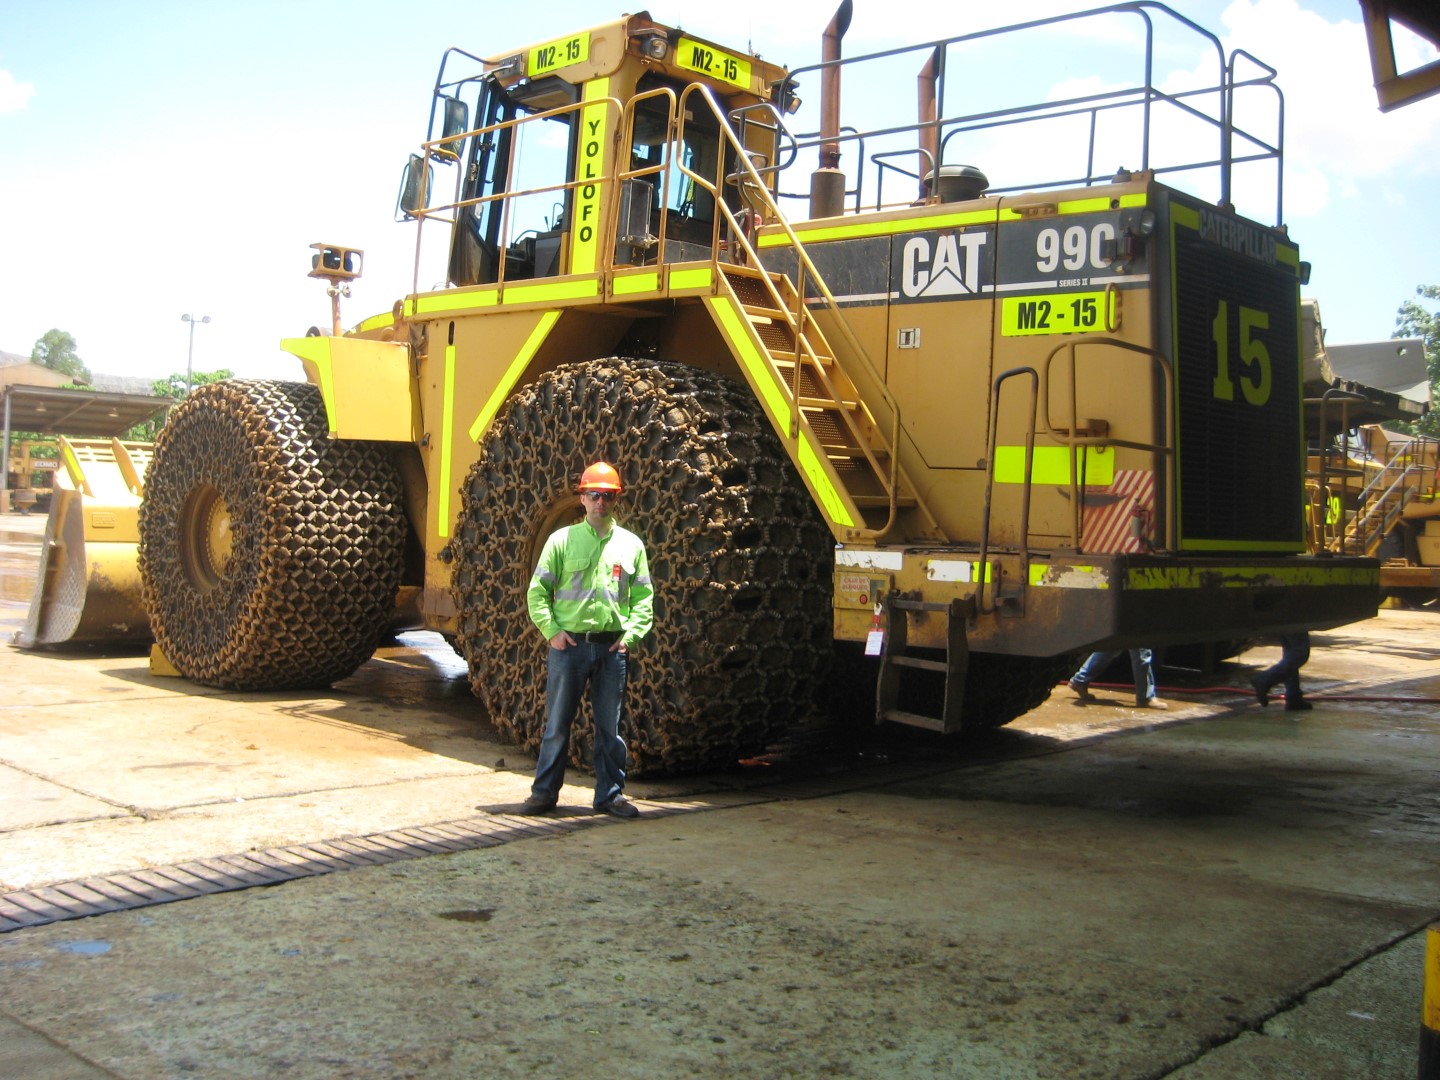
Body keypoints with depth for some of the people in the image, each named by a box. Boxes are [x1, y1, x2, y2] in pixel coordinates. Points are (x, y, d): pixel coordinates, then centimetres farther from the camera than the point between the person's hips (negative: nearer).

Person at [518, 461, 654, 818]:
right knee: (557, 723, 5)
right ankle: (544, 792, 16)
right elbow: (538, 591, 3)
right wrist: (551, 630, -7)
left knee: (610, 725, 8)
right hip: (568, 644, -2)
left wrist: (630, 633, -1)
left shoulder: (631, 544, 8)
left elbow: (643, 597, 12)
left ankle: (610, 793, 18)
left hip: (612, 647, 2)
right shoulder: (562, 540, 2)